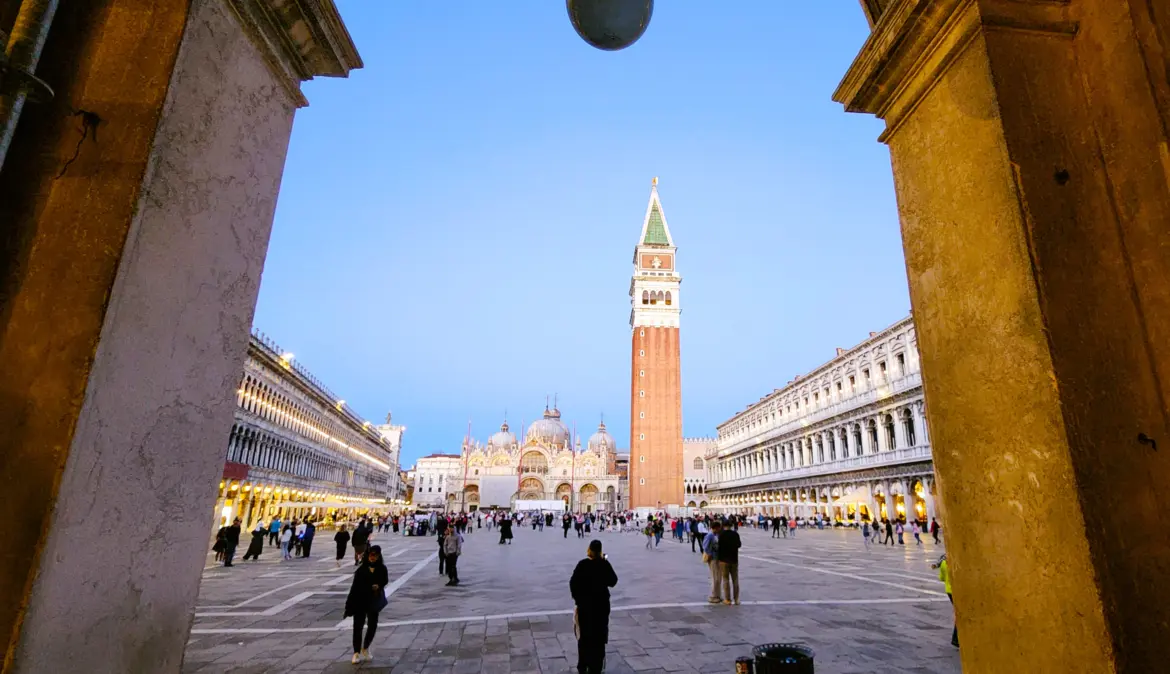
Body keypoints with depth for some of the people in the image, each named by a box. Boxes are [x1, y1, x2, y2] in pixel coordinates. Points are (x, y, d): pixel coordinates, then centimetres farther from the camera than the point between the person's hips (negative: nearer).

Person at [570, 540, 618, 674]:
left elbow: (573, 582, -12)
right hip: (601, 603, 0)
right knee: (598, 636, 13)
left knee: (584, 635, 14)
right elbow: (612, 582, -1)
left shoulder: (582, 564, -13)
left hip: (584, 604, 0)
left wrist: (577, 598, 2)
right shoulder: (604, 564, -11)